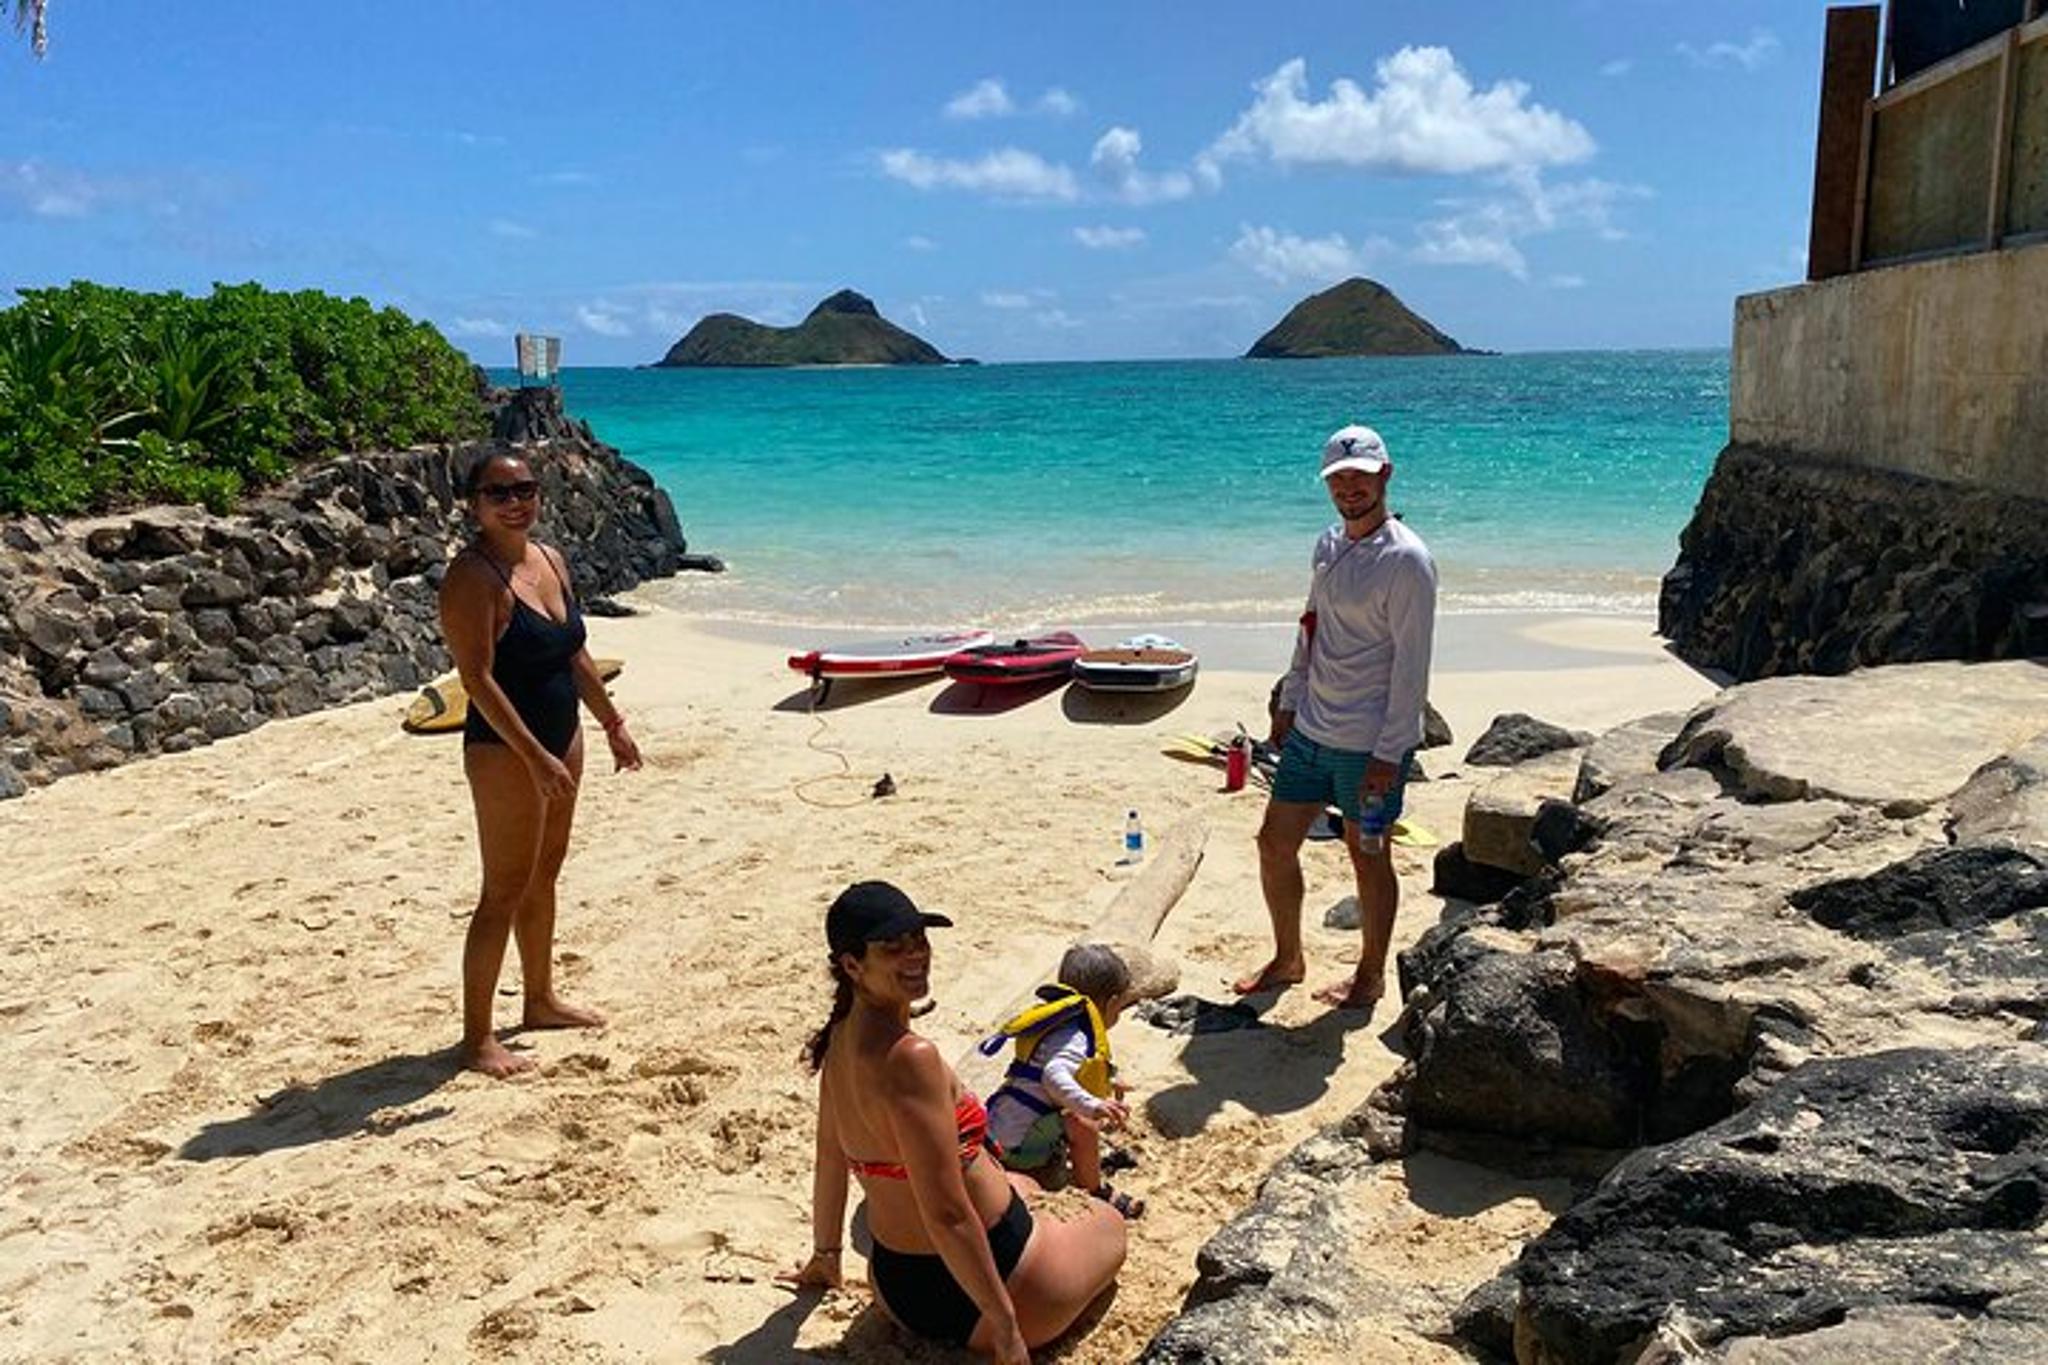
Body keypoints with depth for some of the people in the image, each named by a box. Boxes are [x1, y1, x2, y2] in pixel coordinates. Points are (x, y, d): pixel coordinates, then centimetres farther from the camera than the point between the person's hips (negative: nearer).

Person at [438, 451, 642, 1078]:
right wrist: (536, 757, -27)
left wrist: (612, 723, 19)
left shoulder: (550, 560, 8)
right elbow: (477, 678, -23)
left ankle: (541, 1000, 36)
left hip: (561, 740, 9)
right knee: (504, 893, -3)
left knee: (543, 877, 20)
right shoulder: (472, 577, -17)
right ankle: (477, 1039, 6)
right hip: (505, 749, -9)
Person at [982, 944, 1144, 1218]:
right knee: (1083, 1127, -27)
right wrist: (1093, 1105, -49)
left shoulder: (1061, 1025, 12)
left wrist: (1105, 1084, 41)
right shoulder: (1075, 1039, -21)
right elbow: (1054, 1075, -41)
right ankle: (1095, 1192, -6)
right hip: (1015, 1143, -11)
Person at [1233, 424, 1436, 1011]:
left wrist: (1389, 753, -19)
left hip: (1370, 742, -7)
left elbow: (1411, 666, -17)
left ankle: (1371, 973, 27)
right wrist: (1288, 703, 19)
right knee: (1275, 842, 11)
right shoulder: (1328, 545, 8)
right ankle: (1287, 958, 30)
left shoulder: (1406, 560, -16)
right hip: (1310, 731, 8)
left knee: (1368, 855, 7)